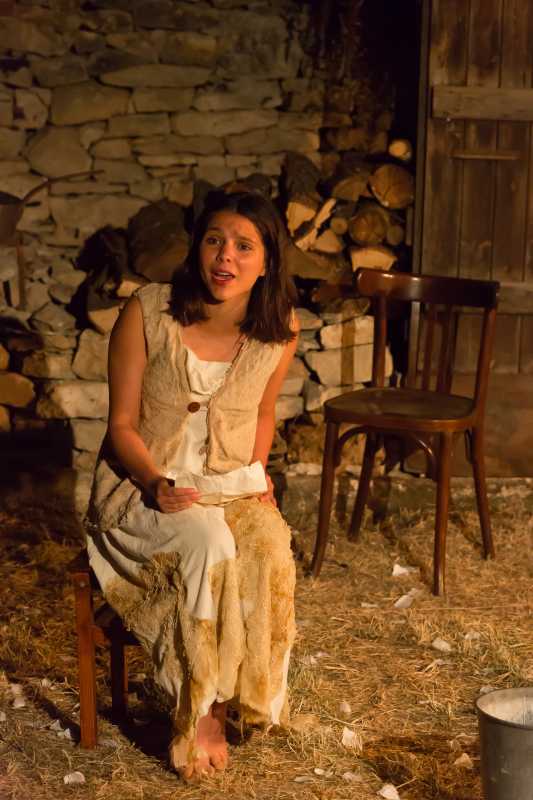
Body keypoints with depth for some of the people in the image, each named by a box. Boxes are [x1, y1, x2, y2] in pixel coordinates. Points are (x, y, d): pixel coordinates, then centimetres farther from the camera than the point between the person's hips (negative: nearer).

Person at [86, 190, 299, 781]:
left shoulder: (280, 329, -4)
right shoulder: (146, 313, -13)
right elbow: (122, 424, -8)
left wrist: (256, 473, -1)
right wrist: (157, 484, -24)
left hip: (231, 487, 3)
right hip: (143, 484, -3)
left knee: (268, 547, -30)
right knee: (209, 543, -34)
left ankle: (217, 705, -13)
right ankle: (198, 712, -17)